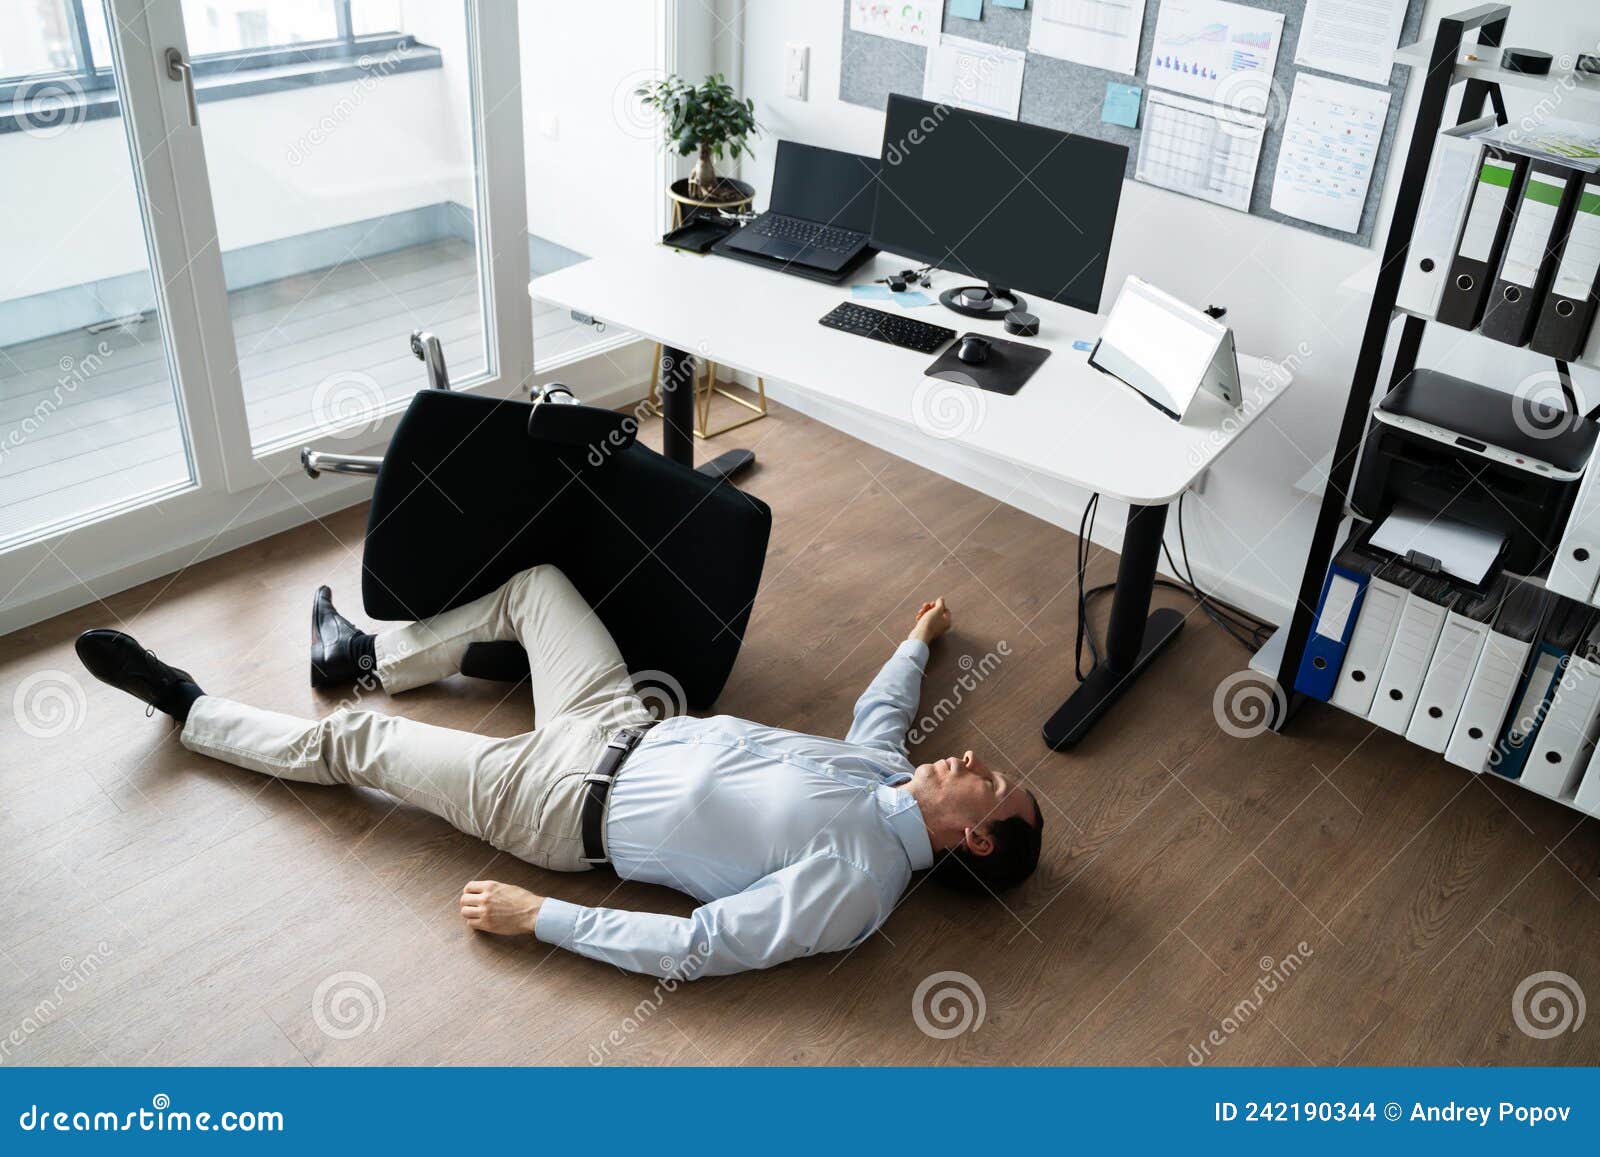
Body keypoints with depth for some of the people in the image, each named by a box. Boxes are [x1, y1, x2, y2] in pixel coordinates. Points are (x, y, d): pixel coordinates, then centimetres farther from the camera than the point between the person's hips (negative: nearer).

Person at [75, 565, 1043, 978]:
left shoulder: (852, 887, -28)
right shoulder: (887, 770, -7)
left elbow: (694, 946, -29)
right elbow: (882, 711, 17)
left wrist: (535, 918, -26)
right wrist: (922, 638, 33)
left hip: (577, 805, -8)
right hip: (634, 731, 8)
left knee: (352, 743, 1)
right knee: (534, 581, 16)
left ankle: (187, 710, 28)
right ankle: (367, 656, 38)